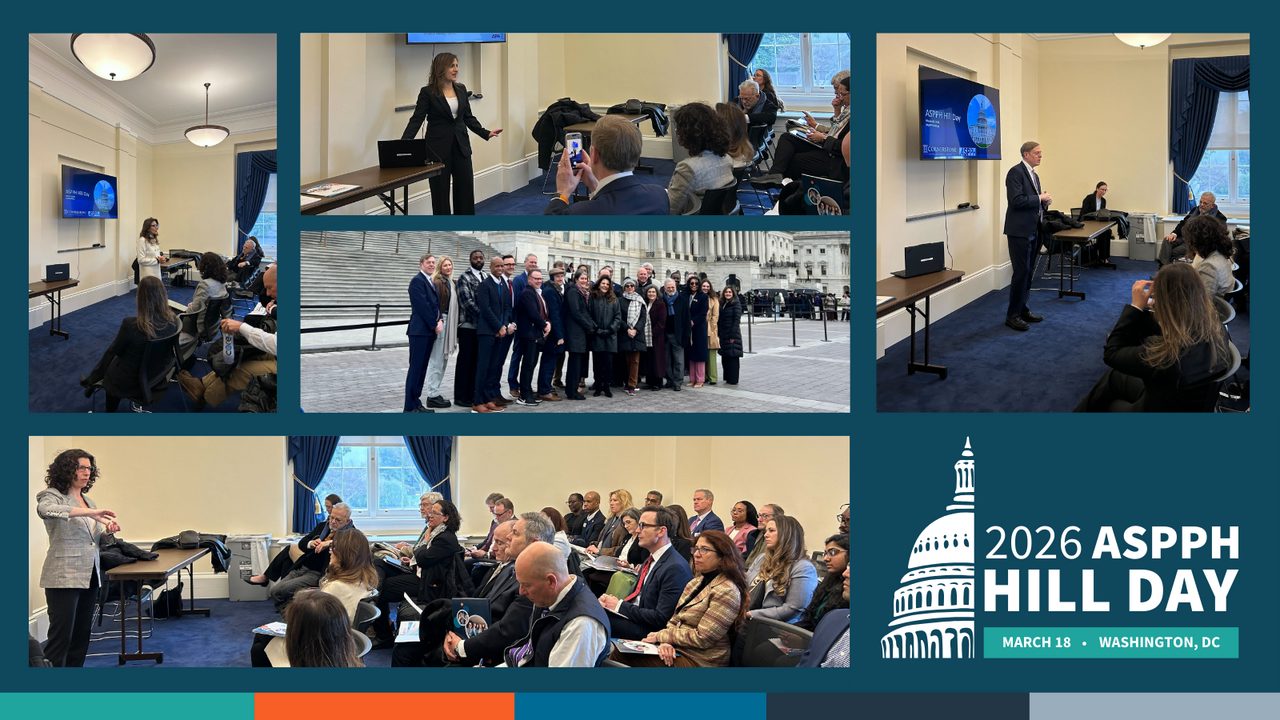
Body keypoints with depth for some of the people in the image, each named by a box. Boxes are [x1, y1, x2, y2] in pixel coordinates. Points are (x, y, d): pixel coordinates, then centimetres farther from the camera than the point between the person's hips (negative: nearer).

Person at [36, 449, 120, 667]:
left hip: (90, 576, 8)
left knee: (82, 634, 9)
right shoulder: (53, 496, -6)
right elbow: (44, 510, -31)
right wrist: (90, 513, -33)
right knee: (61, 635, -8)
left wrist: (107, 530, 2)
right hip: (64, 578, -8)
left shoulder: (87, 500, 16)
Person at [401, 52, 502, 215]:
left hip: (461, 146, 5)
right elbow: (416, 119, -11)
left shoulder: (461, 89, 8)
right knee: (440, 191, 1)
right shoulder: (427, 92, -7)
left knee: (466, 188, 5)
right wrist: (404, 142, -23)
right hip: (439, 148, -5)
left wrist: (486, 133, 5)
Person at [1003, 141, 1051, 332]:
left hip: (1033, 231, 9)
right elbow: (1017, 200, -21)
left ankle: (1022, 309, 20)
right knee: (1021, 272, -8)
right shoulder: (1016, 172, -11)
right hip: (1020, 231, -9)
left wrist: (1045, 202, 3)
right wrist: (1040, 198, -14)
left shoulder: (1034, 175, 17)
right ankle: (1012, 315, -2)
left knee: (1028, 272, 12)